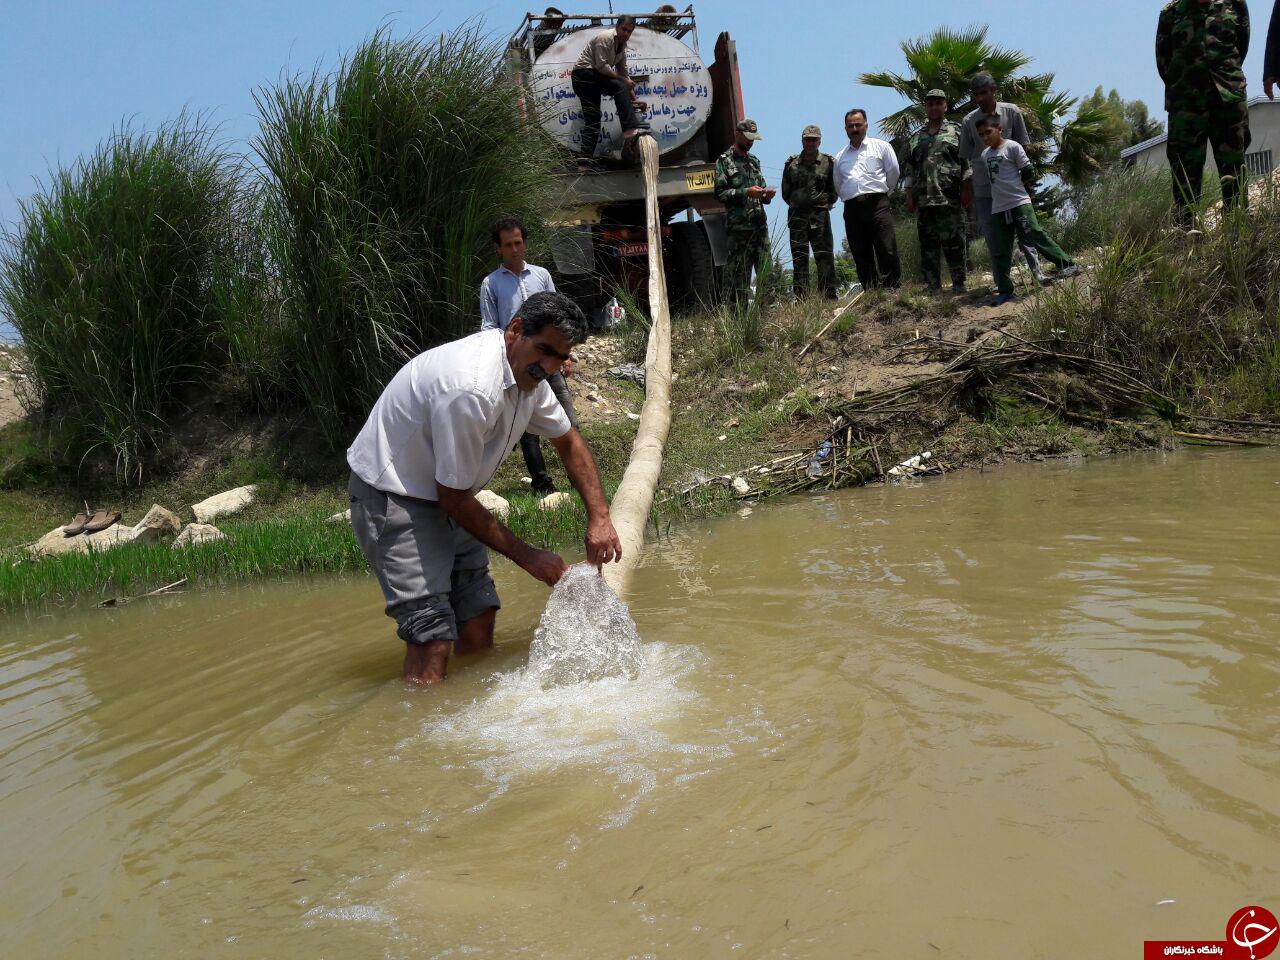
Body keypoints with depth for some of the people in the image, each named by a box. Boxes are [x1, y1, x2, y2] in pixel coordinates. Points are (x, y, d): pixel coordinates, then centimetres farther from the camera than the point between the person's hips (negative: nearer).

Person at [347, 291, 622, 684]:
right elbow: (454, 499, -24)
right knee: (432, 636, -16)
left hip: (447, 495, 9)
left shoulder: (528, 371, -2)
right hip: (391, 499, -9)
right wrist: (527, 557, -15)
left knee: (477, 622, 8)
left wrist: (600, 518, 2)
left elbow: (569, 442, 14)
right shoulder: (470, 389, -32)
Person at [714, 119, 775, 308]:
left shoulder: (754, 161, 21)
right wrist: (746, 192, -16)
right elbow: (720, 193, -6)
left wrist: (766, 195, 4)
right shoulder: (724, 161, 2)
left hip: (760, 224, 6)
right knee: (739, 277, -6)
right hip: (739, 227, -6)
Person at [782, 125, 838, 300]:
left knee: (825, 256, -4)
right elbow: (786, 193, 15)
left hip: (820, 215, -1)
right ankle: (801, 298, 1)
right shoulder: (791, 163, 10)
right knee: (799, 258, 0)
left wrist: (825, 204, 4)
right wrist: (797, 204, 10)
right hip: (797, 216, 1)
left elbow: (834, 190, 9)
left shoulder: (829, 162, 7)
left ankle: (829, 296, -2)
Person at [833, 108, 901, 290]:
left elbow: (893, 172, 8)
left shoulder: (880, 147, 9)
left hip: (877, 205, -3)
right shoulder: (840, 156, 19)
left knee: (887, 251, -11)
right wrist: (849, 199, 14)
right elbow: (838, 186, 24)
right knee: (861, 256, 1)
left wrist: (883, 192, 12)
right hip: (852, 210, 3)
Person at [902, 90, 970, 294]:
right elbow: (908, 168, 17)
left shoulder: (956, 132, 6)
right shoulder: (916, 137, 18)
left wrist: (967, 188, -8)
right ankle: (932, 286, 9)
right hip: (923, 200, 4)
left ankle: (958, 283, 2)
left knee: (954, 242, -4)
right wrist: (909, 195, 9)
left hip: (950, 199, -4)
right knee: (928, 244, 4)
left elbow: (967, 162, 0)